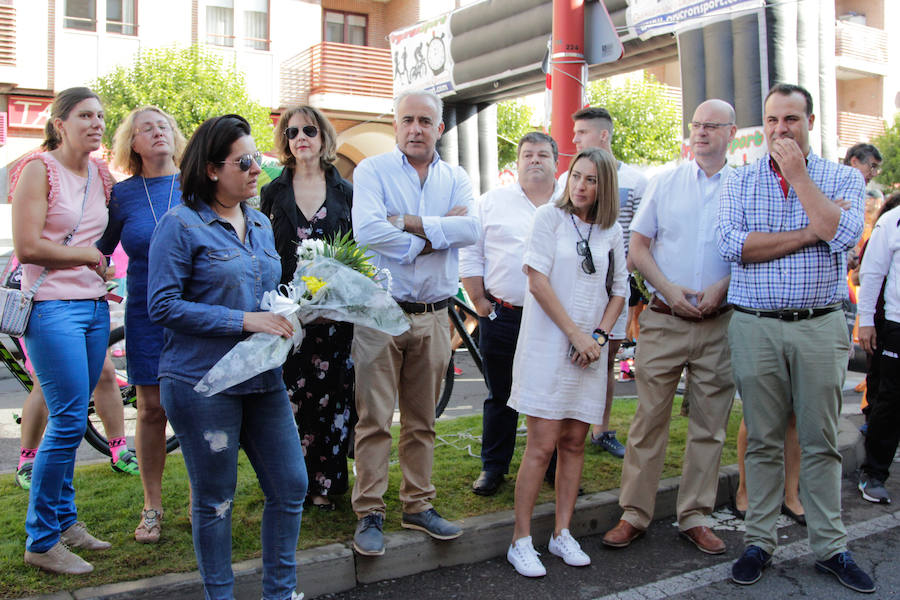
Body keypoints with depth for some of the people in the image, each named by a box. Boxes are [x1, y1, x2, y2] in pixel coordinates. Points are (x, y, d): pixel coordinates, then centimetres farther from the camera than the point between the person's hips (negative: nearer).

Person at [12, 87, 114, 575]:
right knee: (68, 422, -8)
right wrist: (89, 255, -6)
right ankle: (41, 541, 6)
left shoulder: (100, 173, 13)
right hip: (52, 307, -7)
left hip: (94, 306, 7)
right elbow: (27, 246, -14)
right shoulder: (39, 169, -7)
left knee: (72, 420, 12)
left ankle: (64, 520, 25)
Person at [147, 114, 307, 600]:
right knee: (214, 501, 7)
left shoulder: (260, 224, 12)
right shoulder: (180, 225, -8)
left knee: (290, 487, 9)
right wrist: (243, 321, -19)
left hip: (262, 378, 7)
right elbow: (163, 305, -14)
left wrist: (283, 316, 2)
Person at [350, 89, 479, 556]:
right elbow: (367, 230, -19)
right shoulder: (372, 171, -1)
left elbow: (471, 228, -10)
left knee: (421, 420, 13)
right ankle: (369, 513, 11)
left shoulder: (456, 179, 10)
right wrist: (435, 235, -11)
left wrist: (406, 222, -15)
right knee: (374, 419, 0)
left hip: (434, 316, 4)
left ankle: (418, 505, 25)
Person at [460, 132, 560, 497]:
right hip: (502, 317, 0)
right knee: (501, 396, 9)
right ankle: (493, 467, 21)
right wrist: (481, 304, -1)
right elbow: (470, 254, 5)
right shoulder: (492, 202, 6)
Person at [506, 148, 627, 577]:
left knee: (574, 442, 8)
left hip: (588, 351, 4)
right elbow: (537, 280, -8)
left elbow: (618, 291, 14)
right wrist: (575, 333, -11)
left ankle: (562, 534, 20)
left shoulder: (611, 231, 11)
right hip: (548, 345, -4)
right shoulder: (549, 217, -1)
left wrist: (599, 336, -2)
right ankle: (520, 541, 4)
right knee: (542, 445, -6)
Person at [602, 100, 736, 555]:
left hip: (719, 324, 0)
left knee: (709, 425, 7)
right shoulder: (664, 184, 8)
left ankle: (695, 517, 20)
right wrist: (668, 288, -9)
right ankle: (634, 514, 13)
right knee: (649, 419, 2)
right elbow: (637, 248, 5)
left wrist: (723, 286, -12)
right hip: (664, 320, 0)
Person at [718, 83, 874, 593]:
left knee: (822, 441, 7)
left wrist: (798, 175, -11)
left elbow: (842, 234, -15)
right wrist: (808, 233, -11)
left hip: (821, 326, 0)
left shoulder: (844, 178, 5)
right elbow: (732, 244, -10)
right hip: (755, 326, 0)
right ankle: (760, 542, 18)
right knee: (763, 441, 7)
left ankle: (831, 547, 19)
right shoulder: (741, 181, 6)